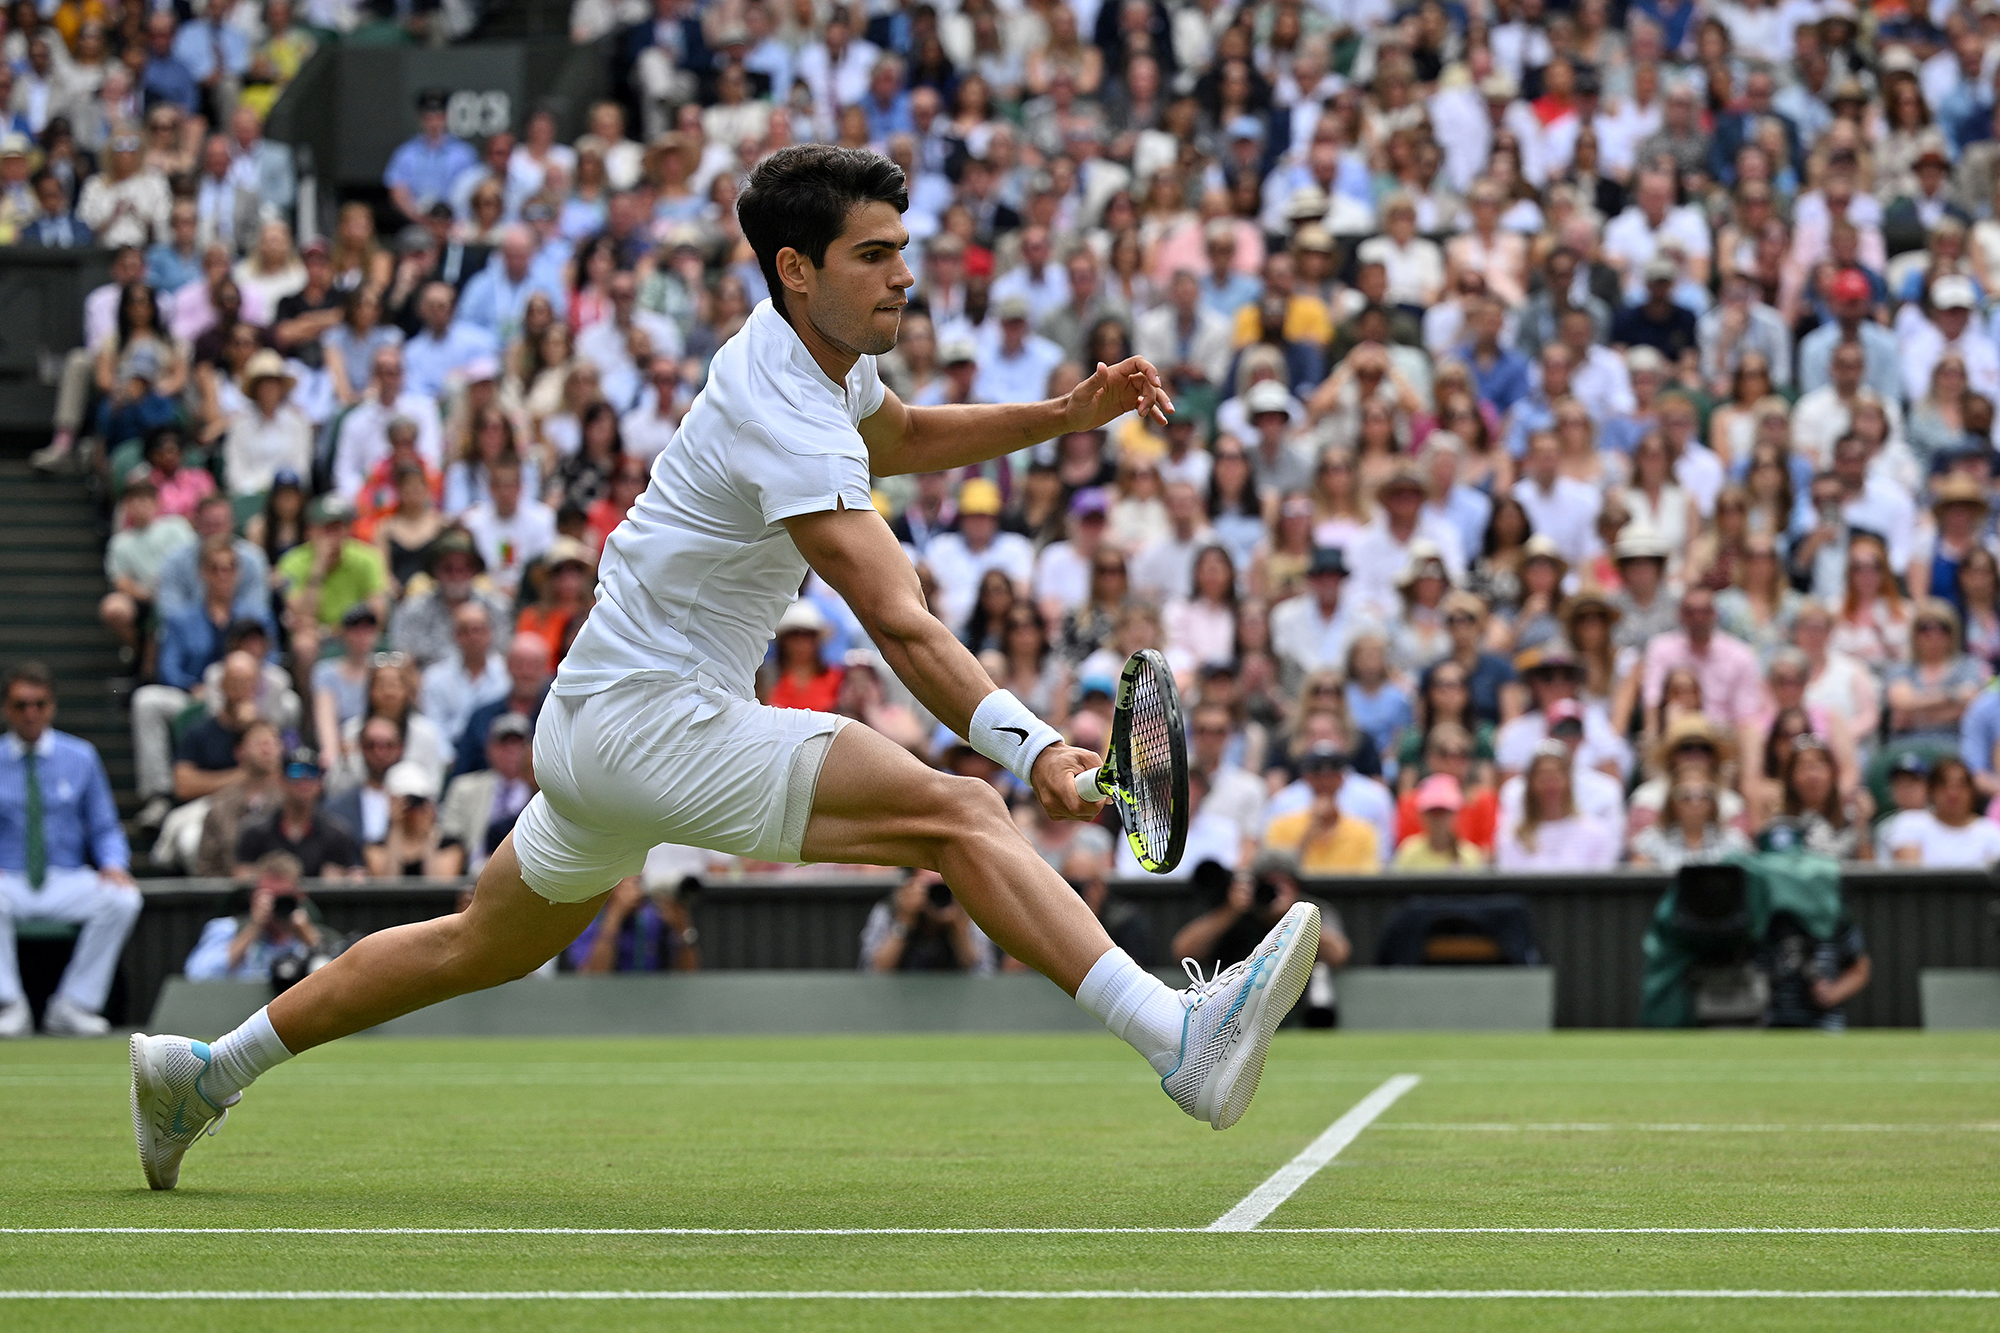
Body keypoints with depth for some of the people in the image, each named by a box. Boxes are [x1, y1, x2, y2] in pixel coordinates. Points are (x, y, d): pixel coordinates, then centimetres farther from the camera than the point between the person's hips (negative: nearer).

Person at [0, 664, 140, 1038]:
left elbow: (105, 828, 12)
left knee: (123, 898, -29)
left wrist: (113, 864, -10)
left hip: (67, 884, 2)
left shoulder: (81, 757, 10)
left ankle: (73, 1006, -21)